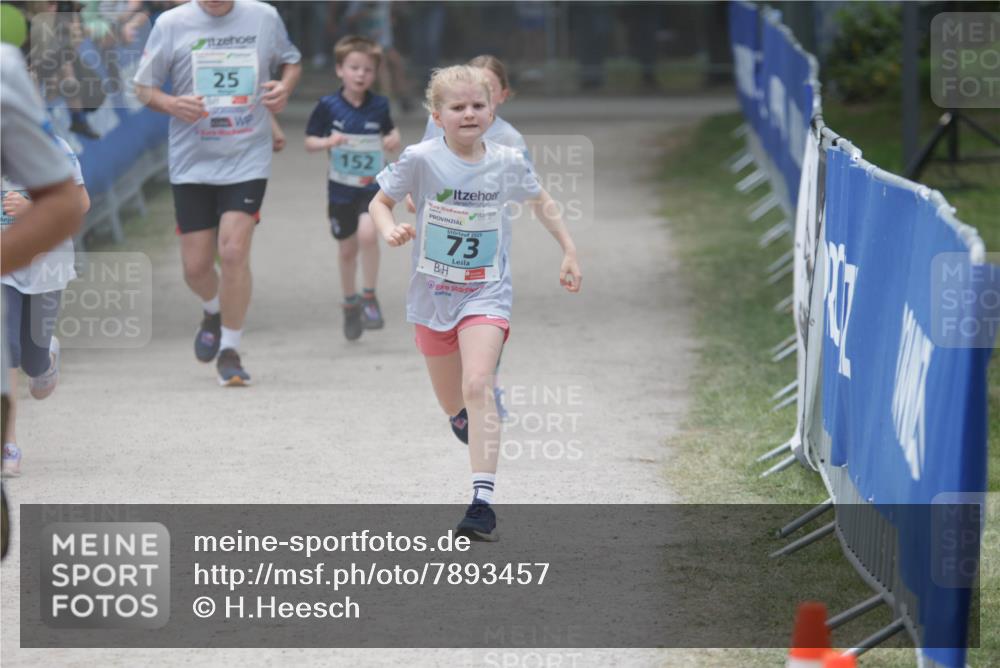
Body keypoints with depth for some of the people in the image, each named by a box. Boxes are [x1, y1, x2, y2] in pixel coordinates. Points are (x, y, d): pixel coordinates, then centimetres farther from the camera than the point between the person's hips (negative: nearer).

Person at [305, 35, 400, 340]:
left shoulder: (379, 106, -3)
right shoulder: (328, 106, -8)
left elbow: (390, 131, 14)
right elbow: (309, 141, -2)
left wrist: (393, 139, -9)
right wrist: (327, 142, -23)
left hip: (373, 186, -1)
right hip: (341, 188, 1)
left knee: (367, 233, -24)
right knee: (347, 249, 12)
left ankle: (369, 298, -9)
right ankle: (350, 303, 34)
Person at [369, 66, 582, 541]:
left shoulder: (508, 163, -6)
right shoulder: (421, 160, -12)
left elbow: (540, 202, 14)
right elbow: (380, 201, -1)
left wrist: (569, 251, 12)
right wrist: (389, 230, -22)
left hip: (486, 295, -1)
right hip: (432, 295, 1)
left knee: (478, 386, -22)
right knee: (453, 406, 15)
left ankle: (483, 501, -26)